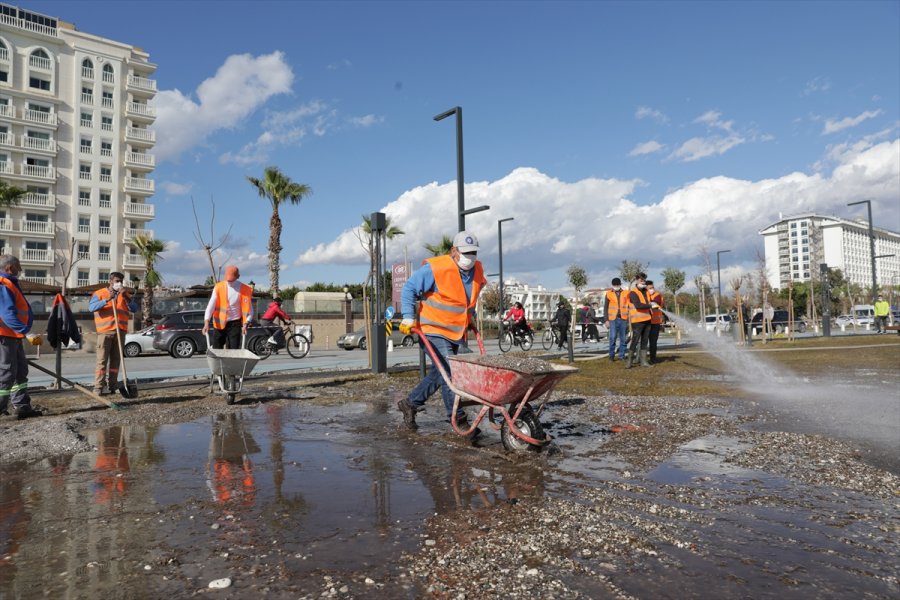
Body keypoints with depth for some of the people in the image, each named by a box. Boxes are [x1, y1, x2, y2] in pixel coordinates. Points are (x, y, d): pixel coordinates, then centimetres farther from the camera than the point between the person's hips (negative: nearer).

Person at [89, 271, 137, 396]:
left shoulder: (125, 294, 16)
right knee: (102, 360, -7)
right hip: (105, 331, -4)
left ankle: (113, 386, 11)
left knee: (116, 360, 6)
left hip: (120, 331, 4)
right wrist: (106, 300, -21)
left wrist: (127, 298, -8)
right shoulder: (99, 293, 5)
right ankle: (98, 387, -7)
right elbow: (91, 307, -11)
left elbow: (134, 309, 6)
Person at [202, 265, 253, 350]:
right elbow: (211, 305, -9)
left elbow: (247, 308, -4)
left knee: (234, 350, -3)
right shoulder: (219, 287, -4)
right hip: (219, 324, 1)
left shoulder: (244, 289, -6)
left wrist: (245, 324, -18)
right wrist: (206, 322, -20)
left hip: (235, 323, -1)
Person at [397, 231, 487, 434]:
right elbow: (409, 289, -10)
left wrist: (471, 318, 20)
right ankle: (458, 419, -1)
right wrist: (408, 317, -15)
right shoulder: (435, 268, -17)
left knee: (439, 373, 15)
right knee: (448, 373, -11)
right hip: (434, 331, -8)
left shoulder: (477, 270, 4)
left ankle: (410, 403, 31)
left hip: (456, 333, 8)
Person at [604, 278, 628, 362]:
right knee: (612, 337, -8)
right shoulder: (609, 294, 4)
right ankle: (611, 356, 2)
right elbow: (605, 308, 6)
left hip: (623, 319, 2)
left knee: (623, 338, 4)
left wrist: (629, 319, 2)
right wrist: (607, 320, 0)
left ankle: (622, 356, 12)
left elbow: (628, 306, 9)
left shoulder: (625, 293, 7)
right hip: (613, 319, -1)